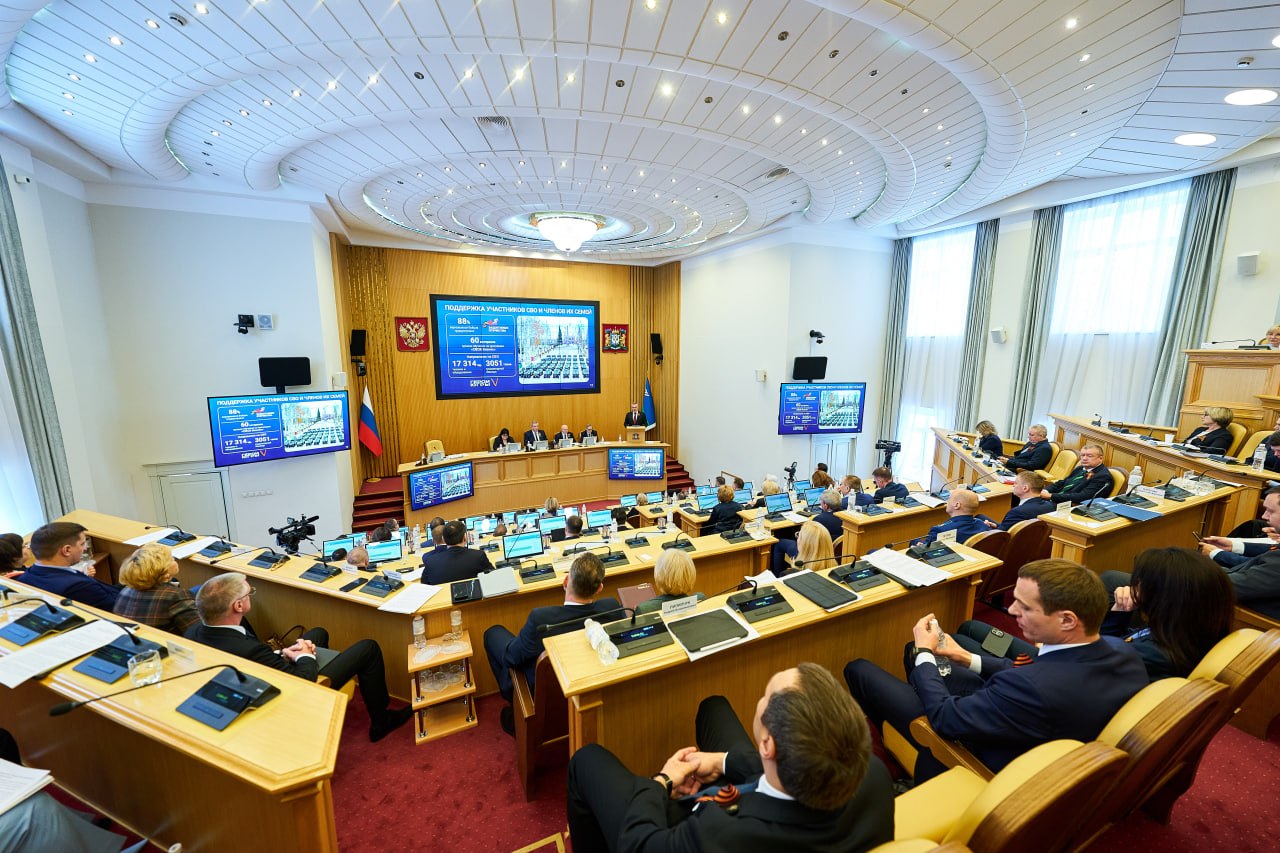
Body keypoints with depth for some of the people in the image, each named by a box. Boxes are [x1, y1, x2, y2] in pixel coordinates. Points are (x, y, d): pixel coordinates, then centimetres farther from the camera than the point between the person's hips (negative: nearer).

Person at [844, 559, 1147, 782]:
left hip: (985, 764, -7)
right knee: (933, 644, 19)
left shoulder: (1036, 687, -43)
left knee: (859, 669, 5)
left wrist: (924, 653, -11)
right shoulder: (1129, 660, -19)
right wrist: (971, 660, 5)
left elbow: (945, 718, -27)